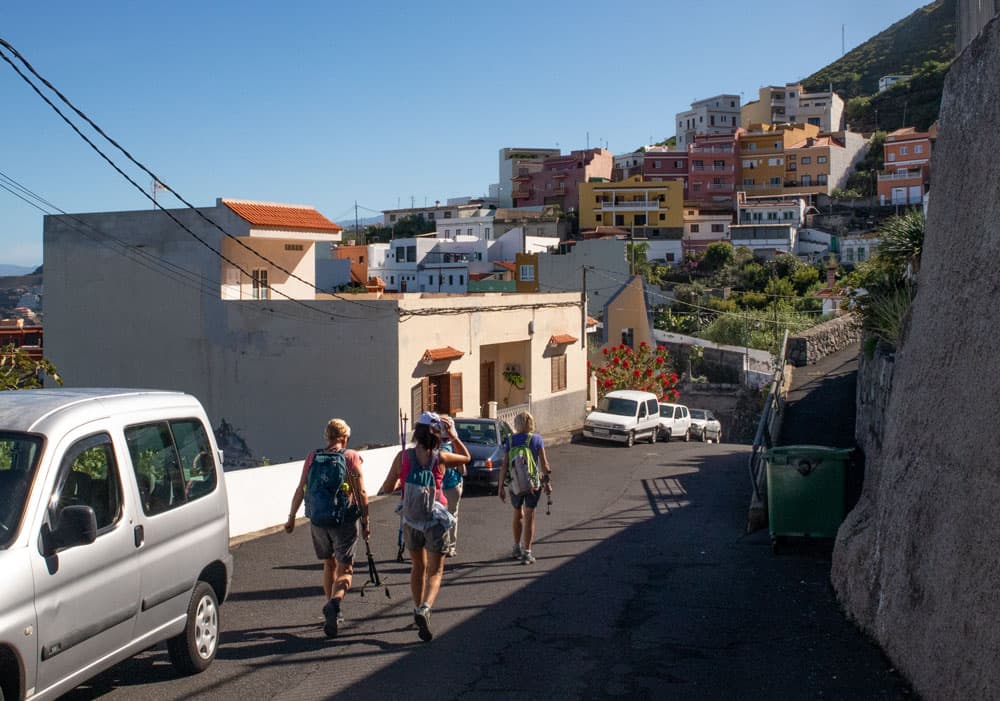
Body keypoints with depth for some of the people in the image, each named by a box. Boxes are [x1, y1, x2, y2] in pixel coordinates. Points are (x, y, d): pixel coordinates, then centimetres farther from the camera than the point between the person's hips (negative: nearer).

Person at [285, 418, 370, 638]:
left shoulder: (313, 457, 4)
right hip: (345, 521, -3)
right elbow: (361, 493, -7)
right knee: (345, 568, 0)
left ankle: (331, 610, 26)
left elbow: (300, 490, 5)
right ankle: (335, 602, -27)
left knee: (329, 564, 21)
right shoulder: (351, 457, -4)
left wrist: (291, 517, 15)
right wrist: (366, 522, 0)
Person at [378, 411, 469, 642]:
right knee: (435, 571, 5)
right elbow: (466, 457, 10)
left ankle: (418, 609, 31)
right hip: (435, 519, -2)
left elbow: (387, 489, -2)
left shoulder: (403, 457, -9)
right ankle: (425, 608, -18)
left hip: (410, 520, 2)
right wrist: (453, 436, 6)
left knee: (418, 567, 23)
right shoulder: (440, 458, -10)